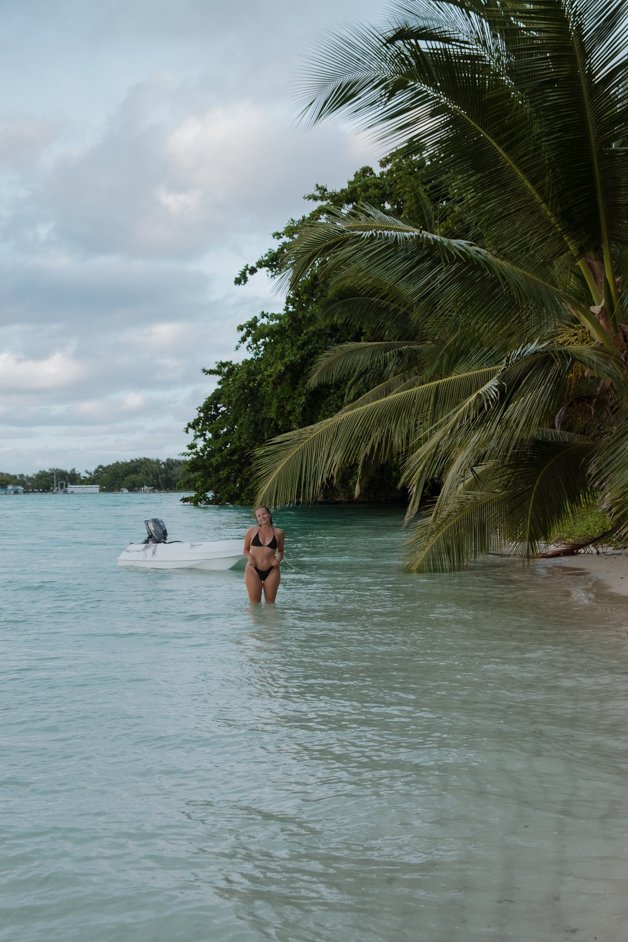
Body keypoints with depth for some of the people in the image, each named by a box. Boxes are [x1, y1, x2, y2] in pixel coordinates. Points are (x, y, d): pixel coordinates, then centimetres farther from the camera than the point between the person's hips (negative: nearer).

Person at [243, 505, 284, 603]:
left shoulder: (278, 533, 4)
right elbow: (245, 549, 11)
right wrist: (249, 557, -10)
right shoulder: (252, 531, 2)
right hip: (253, 570, -1)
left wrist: (279, 559, -4)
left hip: (271, 571, 1)